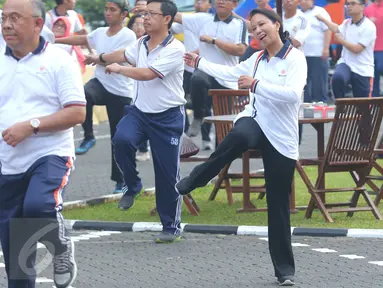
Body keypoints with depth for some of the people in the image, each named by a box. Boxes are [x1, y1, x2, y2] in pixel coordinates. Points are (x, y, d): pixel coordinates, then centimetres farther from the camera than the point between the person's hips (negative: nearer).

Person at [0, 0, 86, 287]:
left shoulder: (58, 60, -6)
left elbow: (77, 113, -13)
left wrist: (31, 126, -21)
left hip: (50, 155, -5)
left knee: (38, 206, -31)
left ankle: (62, 248, -1)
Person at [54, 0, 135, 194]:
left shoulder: (128, 36, -13)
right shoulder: (100, 32, 7)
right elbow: (81, 39, 24)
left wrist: (94, 59, -3)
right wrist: (55, 40, 24)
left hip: (120, 92, -4)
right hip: (100, 83, 4)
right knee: (85, 94, -34)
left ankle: (120, 179, 18)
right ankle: (88, 137, -17)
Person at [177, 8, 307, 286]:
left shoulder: (295, 57, -8)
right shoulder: (257, 59, 10)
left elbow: (293, 94, -24)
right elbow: (230, 72, 29)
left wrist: (256, 85, -27)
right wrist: (199, 63, 36)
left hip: (281, 137, -3)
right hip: (255, 121, 3)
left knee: (278, 205, 1)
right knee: (240, 136, -38)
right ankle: (191, 183, -25)